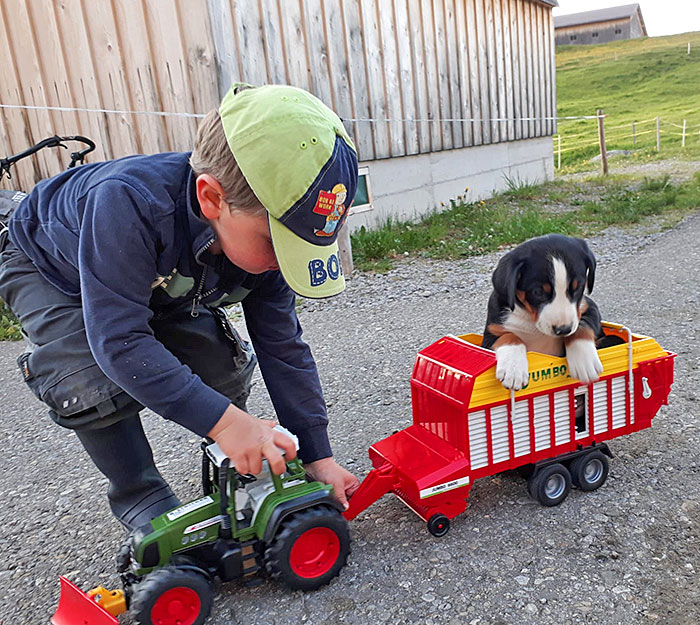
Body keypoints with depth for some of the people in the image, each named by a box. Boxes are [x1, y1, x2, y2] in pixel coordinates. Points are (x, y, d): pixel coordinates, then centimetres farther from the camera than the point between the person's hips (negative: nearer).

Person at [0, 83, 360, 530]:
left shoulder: (267, 236, -27)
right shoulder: (128, 203, -46)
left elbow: (283, 349, -20)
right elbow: (119, 341, -47)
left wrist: (318, 457, -19)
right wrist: (222, 420, -52)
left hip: (162, 284, 4)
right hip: (52, 270, -4)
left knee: (225, 366, -11)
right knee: (96, 385, -28)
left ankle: (232, 475, 16)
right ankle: (140, 498, -1)